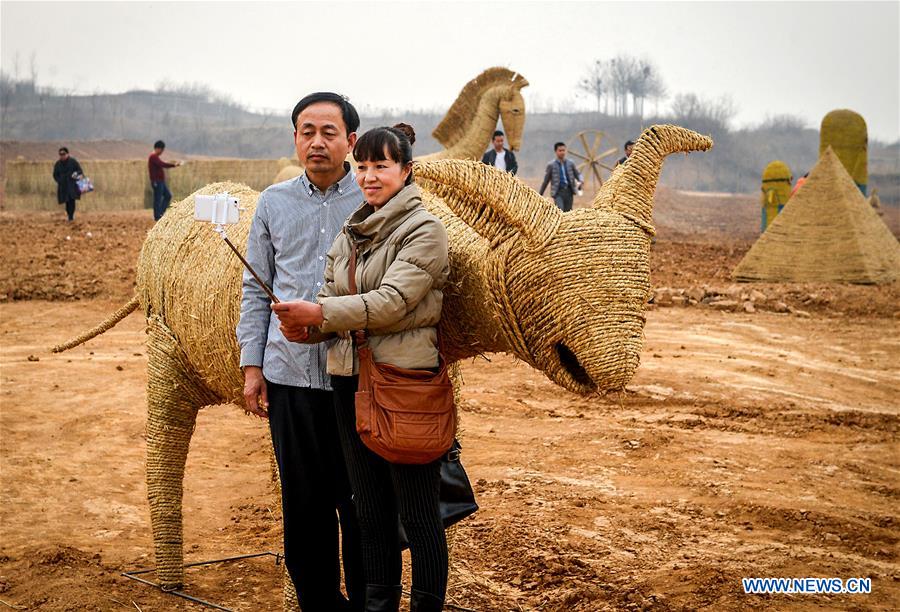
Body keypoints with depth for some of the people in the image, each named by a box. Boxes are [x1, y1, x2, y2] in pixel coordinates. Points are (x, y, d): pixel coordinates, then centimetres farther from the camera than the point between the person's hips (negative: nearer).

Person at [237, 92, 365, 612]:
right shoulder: (274, 203, 10)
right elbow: (256, 289, 12)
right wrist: (252, 365, 7)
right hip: (289, 374, 3)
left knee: (360, 501, 5)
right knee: (304, 500, 11)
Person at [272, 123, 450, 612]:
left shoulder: (423, 230, -8)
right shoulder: (351, 232, 13)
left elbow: (390, 302, -19)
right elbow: (329, 296, 9)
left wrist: (317, 314, -21)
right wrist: (306, 325, -13)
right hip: (349, 379, 7)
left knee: (418, 512, 2)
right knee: (370, 510, 16)